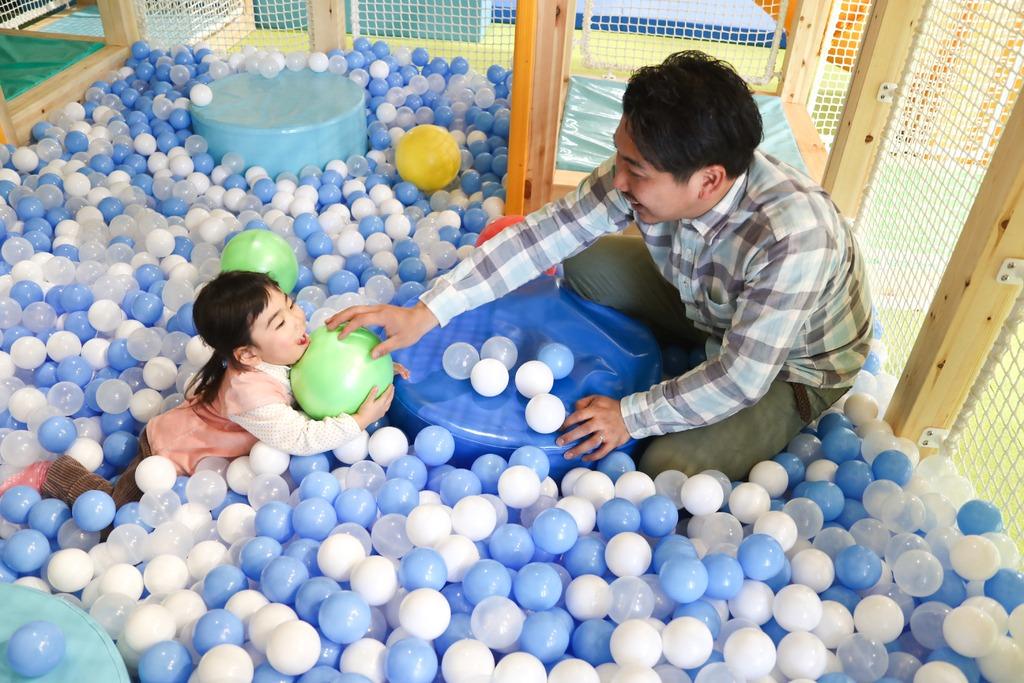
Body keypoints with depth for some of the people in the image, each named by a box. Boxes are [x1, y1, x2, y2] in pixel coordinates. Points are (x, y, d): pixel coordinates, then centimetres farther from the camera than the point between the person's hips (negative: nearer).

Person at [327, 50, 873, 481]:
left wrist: (631, 417, -24)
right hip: (707, 304, 5)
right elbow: (544, 233, -24)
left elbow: (741, 380, -33)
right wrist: (425, 313, -28)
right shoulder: (644, 172, -26)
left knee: (667, 471, -24)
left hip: (795, 366, -5)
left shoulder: (792, 238, -42)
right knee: (584, 264, -4)